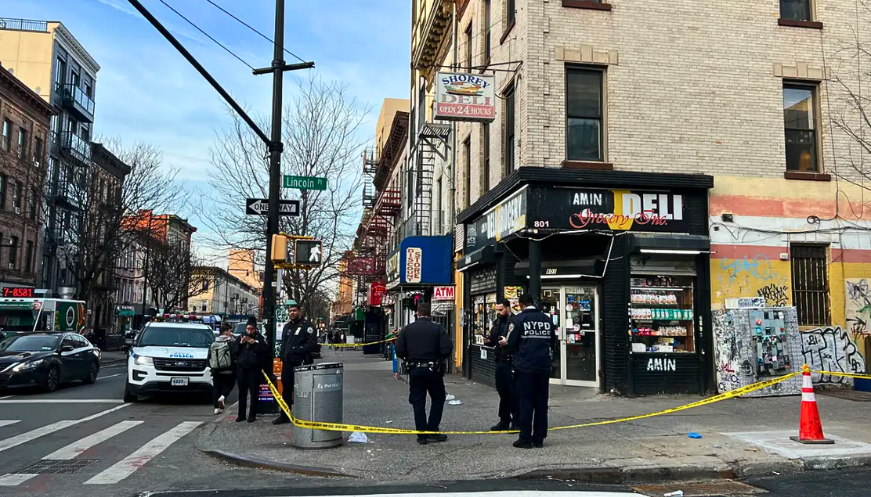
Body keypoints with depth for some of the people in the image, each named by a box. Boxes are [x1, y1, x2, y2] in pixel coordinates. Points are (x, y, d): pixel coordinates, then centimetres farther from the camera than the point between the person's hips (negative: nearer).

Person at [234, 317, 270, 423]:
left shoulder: (259, 337, 1)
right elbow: (234, 351, 9)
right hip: (242, 368, 3)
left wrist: (254, 343, -17)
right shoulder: (241, 337, 13)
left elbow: (265, 349, -11)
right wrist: (240, 343, -6)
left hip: (254, 368, -3)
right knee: (242, 392, 7)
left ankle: (252, 415, 4)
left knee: (254, 393, -2)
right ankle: (241, 415, 14)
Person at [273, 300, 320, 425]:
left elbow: (312, 344, -17)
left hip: (301, 363, -8)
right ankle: (284, 415, 25)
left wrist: (297, 350, -22)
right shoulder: (287, 326, 19)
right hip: (287, 363, 8)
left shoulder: (307, 325, -8)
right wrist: (282, 355, 14)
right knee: (286, 389, 15)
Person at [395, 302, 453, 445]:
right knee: (438, 399, 14)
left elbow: (399, 351, -4)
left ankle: (422, 435, 9)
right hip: (433, 369, -2)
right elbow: (447, 349, -14)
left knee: (418, 402, 9)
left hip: (415, 370, 2)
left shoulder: (407, 329, -1)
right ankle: (432, 432, 9)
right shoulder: (438, 328, -6)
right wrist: (440, 358, 6)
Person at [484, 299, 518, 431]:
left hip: (512, 362, -8)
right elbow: (493, 340, 20)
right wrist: (487, 341, -1)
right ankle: (504, 421, 23)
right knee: (502, 392, 14)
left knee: (514, 393, 0)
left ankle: (516, 422, 9)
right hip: (500, 362, 8)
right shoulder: (497, 323, 13)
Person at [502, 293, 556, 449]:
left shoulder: (519, 319, -7)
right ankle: (539, 438, 13)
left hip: (525, 366, -4)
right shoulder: (547, 319, 6)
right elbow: (553, 342, 10)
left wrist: (506, 342, 13)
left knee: (526, 403, 1)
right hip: (544, 366, 4)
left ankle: (525, 439, 2)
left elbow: (511, 343, -9)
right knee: (541, 402, 9)